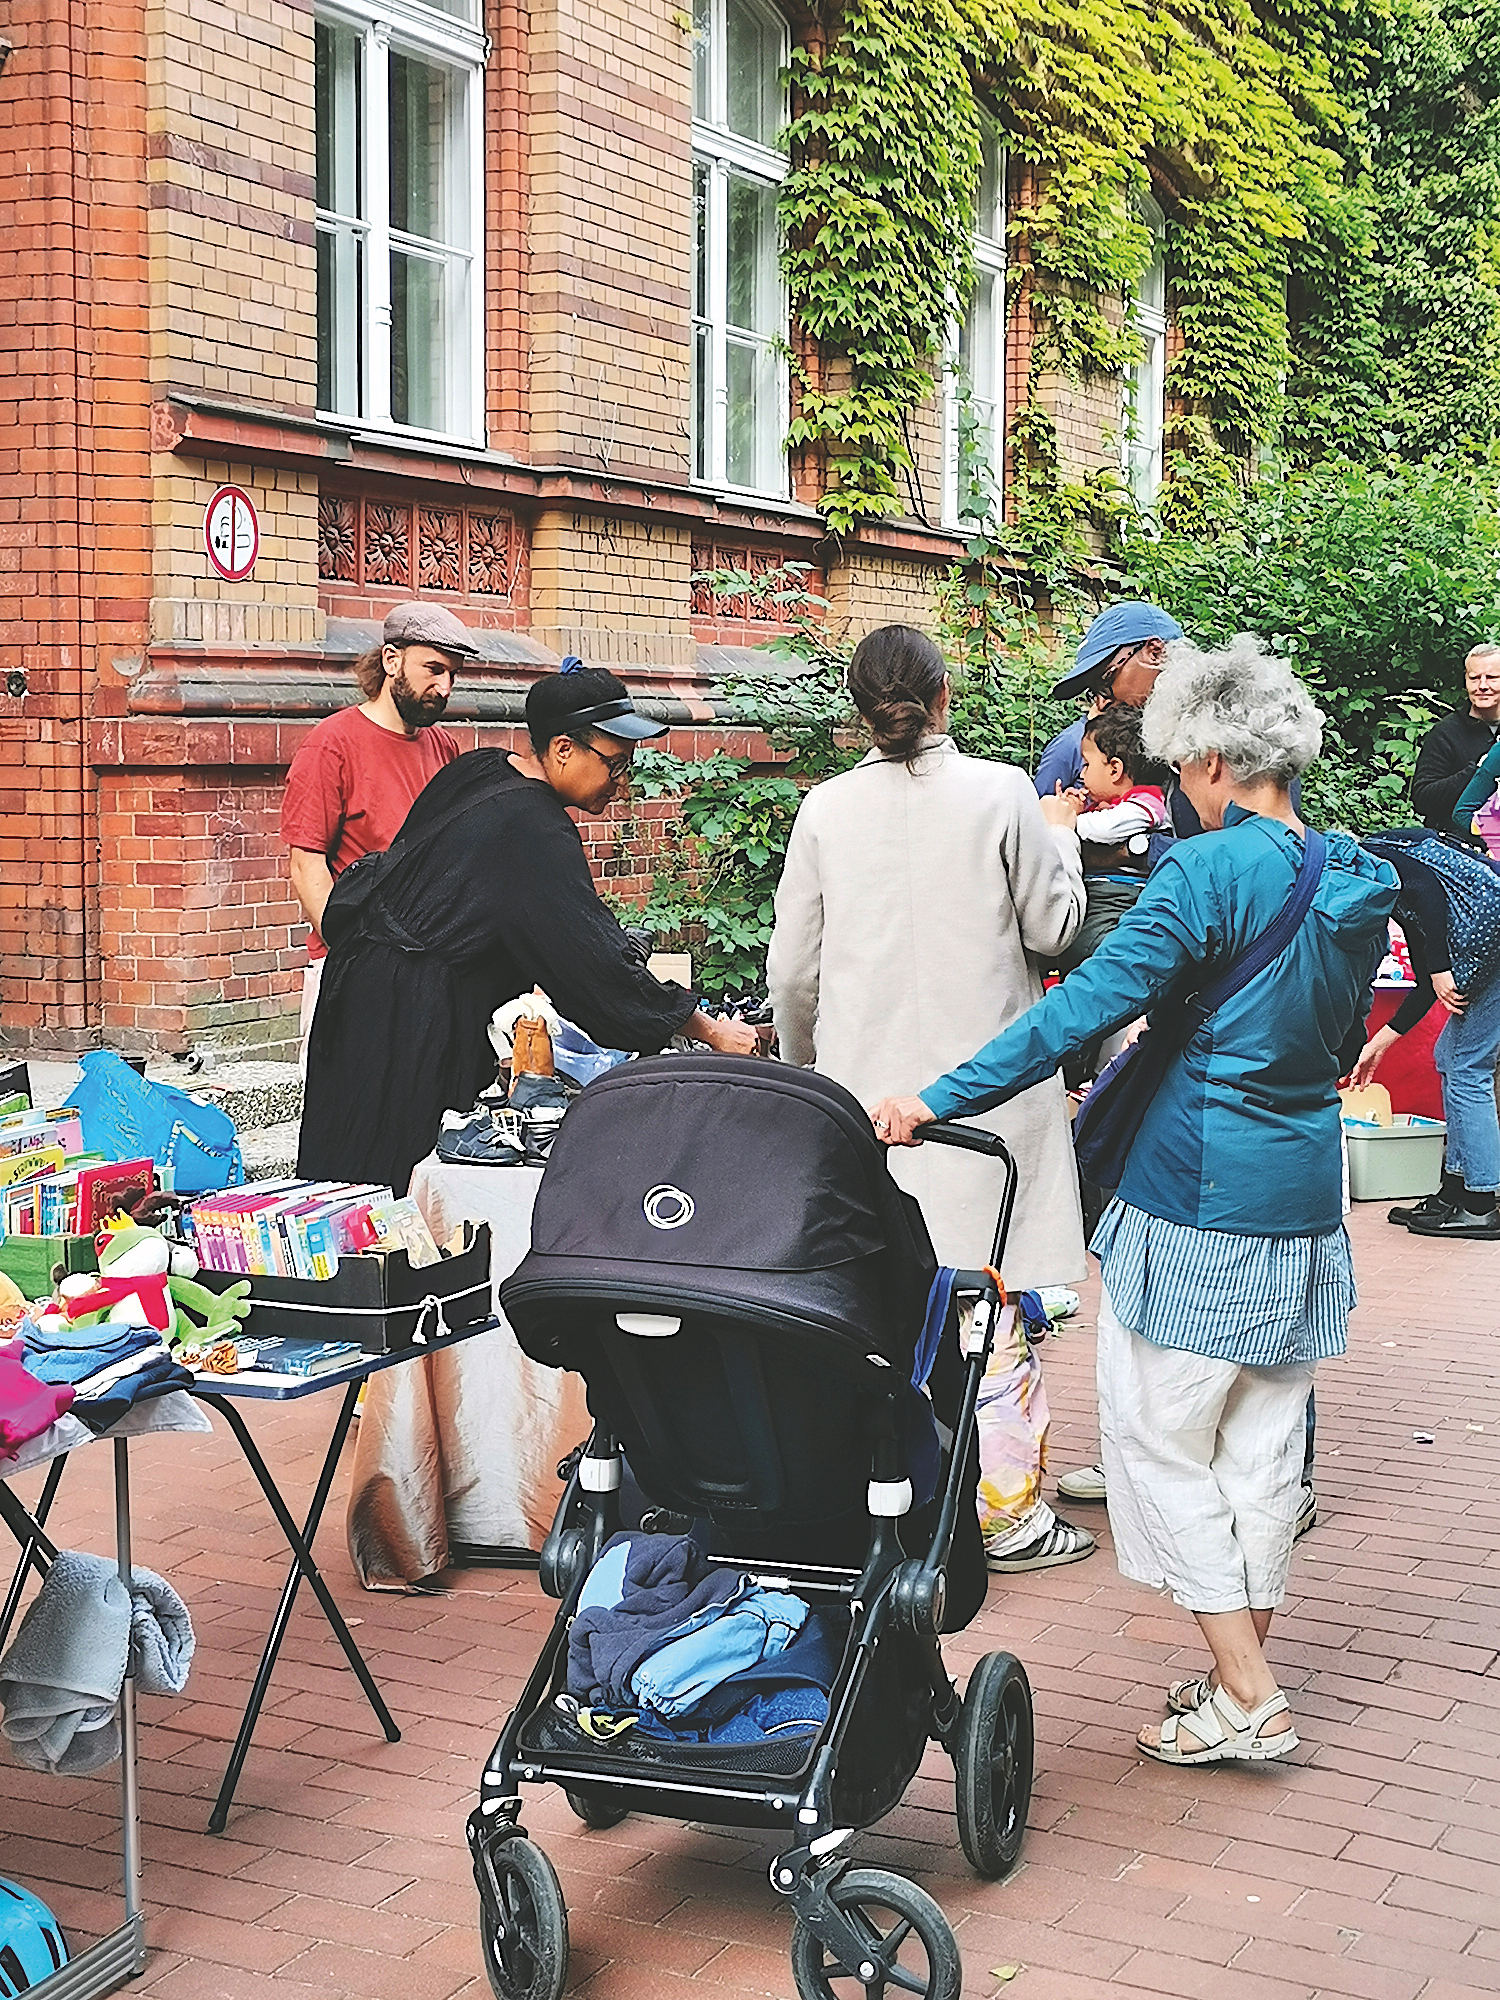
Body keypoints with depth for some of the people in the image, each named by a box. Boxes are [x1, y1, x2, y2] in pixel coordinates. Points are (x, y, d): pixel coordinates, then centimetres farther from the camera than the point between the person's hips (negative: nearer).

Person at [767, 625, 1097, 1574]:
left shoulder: (827, 808, 1)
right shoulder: (1002, 792, -7)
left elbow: (792, 970, 5)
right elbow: (1052, 927, 1)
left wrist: (802, 1060, 23)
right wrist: (1059, 837, 18)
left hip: (865, 1082, 3)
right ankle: (1007, 1508, 7)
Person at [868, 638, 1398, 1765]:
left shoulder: (1211, 872, -17)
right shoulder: (1356, 881, 6)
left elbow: (1084, 1008, -22)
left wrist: (939, 1102, -19)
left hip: (1199, 1199, -8)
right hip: (1306, 1196, 8)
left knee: (1161, 1439, 3)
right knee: (1264, 1441, 16)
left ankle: (1248, 1703, 4)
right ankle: (1245, 1669, 26)